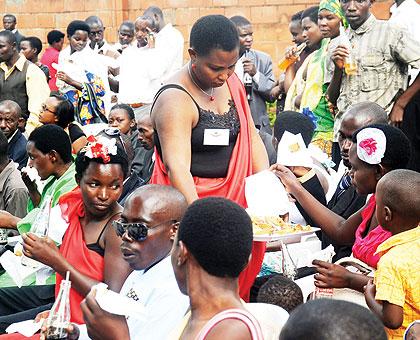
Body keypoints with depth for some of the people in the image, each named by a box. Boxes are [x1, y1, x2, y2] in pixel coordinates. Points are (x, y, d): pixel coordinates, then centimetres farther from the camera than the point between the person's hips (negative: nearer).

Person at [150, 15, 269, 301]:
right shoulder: (176, 100, -19)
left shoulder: (232, 83, 5)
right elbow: (177, 167, -28)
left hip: (234, 197, 7)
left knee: (237, 282, 10)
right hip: (189, 200, -7)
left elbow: (251, 138, 7)